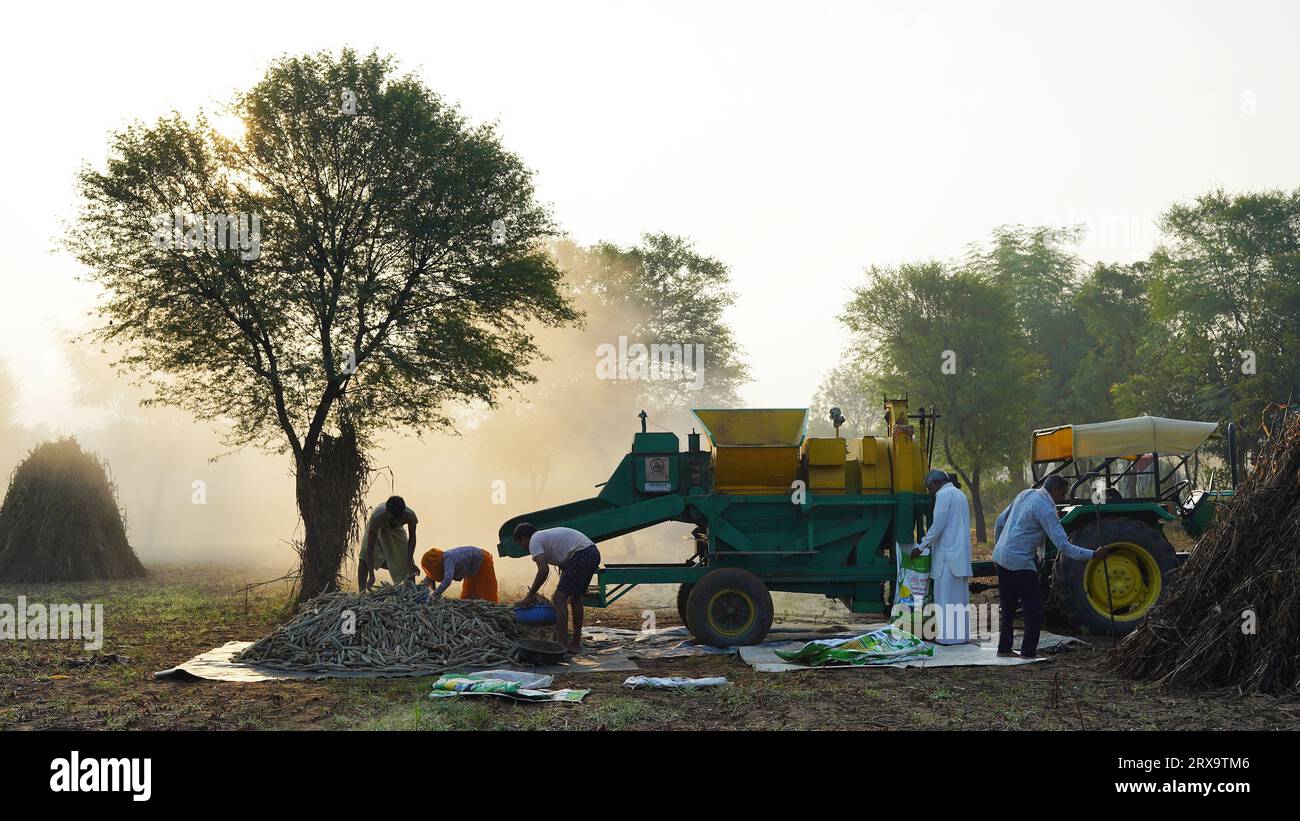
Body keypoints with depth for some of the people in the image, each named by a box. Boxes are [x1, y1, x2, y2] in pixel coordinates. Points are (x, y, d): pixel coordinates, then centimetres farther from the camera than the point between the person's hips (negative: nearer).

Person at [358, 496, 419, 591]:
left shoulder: (410, 515, -39)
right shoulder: (377, 517, -44)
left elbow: (412, 538, -19)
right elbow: (370, 547, -40)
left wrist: (410, 562, -28)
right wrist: (371, 575, -45)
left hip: (396, 530, 2)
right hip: (377, 530, -2)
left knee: (407, 563, -3)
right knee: (364, 558, -21)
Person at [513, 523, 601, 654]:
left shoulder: (534, 541, 2)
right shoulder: (547, 536, 30)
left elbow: (544, 571, -12)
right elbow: (564, 567, 32)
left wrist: (530, 596, -5)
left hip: (581, 555, -10)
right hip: (594, 552, 10)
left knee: (560, 598, -5)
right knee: (576, 597, 21)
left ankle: (562, 646, -9)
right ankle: (575, 644, 26)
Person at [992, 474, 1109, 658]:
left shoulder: (1025, 494, 11)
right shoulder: (1045, 509, -15)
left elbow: (1000, 522, 18)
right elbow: (1063, 546, -20)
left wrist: (999, 547, 29)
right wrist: (1093, 555, -17)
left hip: (1001, 558, 9)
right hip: (1020, 563, -9)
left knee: (1007, 607, 17)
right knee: (1034, 609, 0)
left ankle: (1004, 648, 22)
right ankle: (1028, 652, 1)